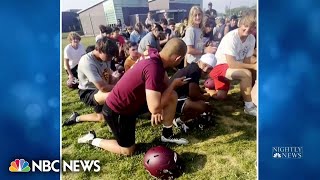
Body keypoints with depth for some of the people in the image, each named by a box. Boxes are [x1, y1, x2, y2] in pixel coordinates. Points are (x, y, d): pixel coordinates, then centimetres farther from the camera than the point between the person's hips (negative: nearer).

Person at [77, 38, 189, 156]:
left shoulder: (154, 55, -8)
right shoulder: (154, 68, -34)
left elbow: (165, 82, 6)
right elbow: (154, 108, -33)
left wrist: (158, 108, -7)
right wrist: (174, 84, -19)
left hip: (133, 101, 8)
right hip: (117, 111, -8)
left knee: (172, 96, 2)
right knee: (127, 151, 7)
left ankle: (167, 135, 19)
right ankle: (92, 139, 21)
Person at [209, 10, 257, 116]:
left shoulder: (251, 39, -6)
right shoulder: (231, 38, -26)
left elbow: (246, 61, -1)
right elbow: (231, 64, -32)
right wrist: (253, 66, -28)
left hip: (235, 66, 8)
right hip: (219, 66, -8)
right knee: (246, 74, -29)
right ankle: (249, 106, -14)